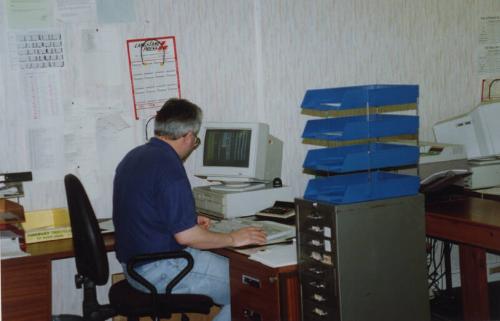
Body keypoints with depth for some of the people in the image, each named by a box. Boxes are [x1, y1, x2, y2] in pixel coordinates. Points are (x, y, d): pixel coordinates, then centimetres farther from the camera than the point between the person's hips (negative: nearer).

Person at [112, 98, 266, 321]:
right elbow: (185, 235, -23)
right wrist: (233, 239, -10)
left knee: (225, 265, 17)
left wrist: (190, 221, 26)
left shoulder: (134, 157, 10)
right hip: (159, 269, -10)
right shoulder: (168, 166, -20)